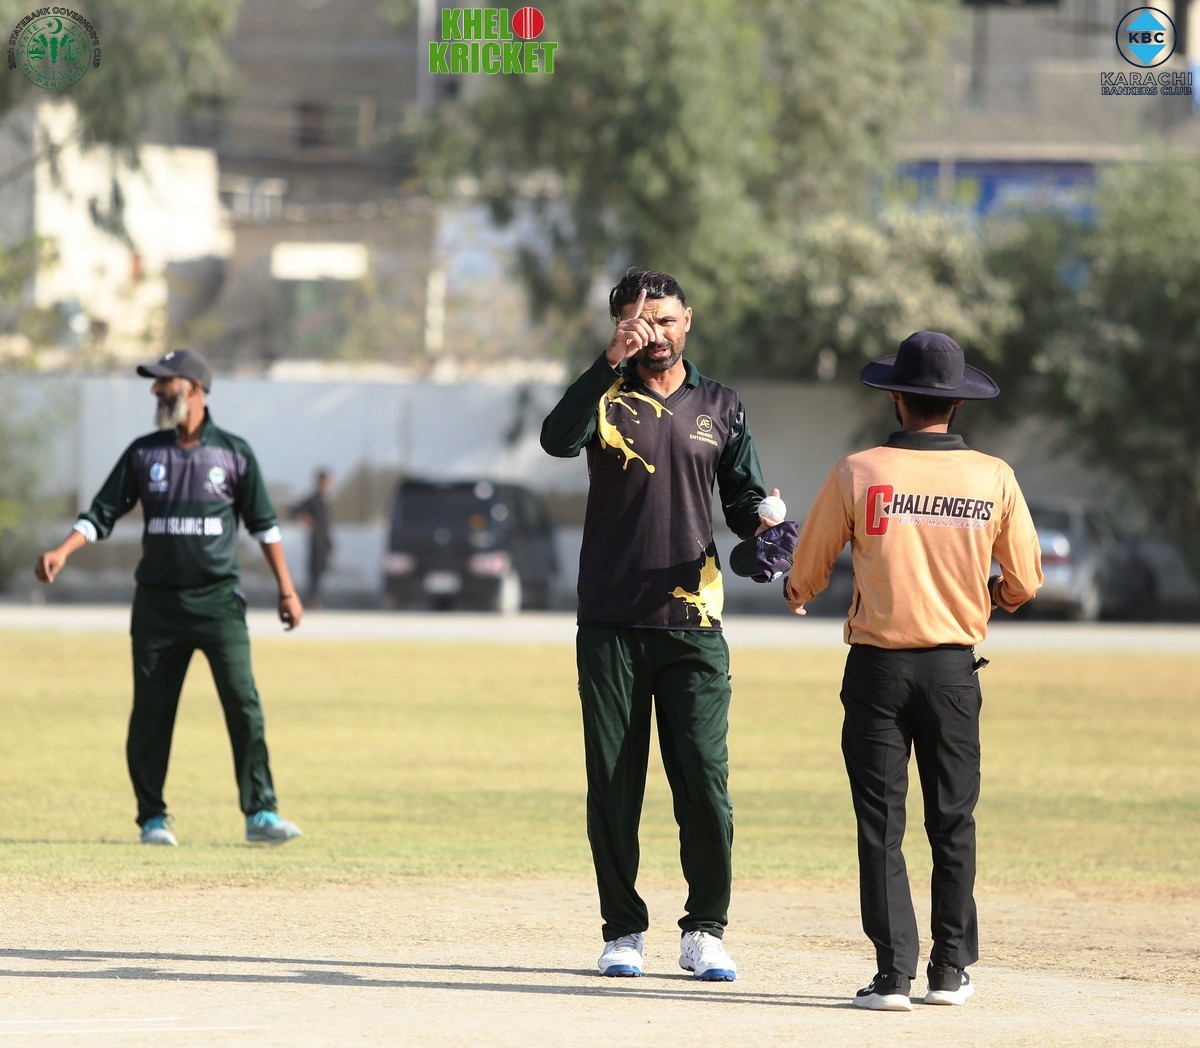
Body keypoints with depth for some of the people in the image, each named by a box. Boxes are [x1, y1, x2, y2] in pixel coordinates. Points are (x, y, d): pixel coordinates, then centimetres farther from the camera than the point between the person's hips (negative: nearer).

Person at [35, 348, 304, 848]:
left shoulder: (233, 452, 2)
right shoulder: (144, 453, 6)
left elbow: (263, 524, 8)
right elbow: (102, 514, 4)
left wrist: (286, 590, 6)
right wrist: (61, 552, -13)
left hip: (219, 602, -2)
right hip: (157, 603, 2)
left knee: (244, 705, -11)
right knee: (150, 713, 3)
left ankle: (260, 814, -9)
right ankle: (152, 818, 13)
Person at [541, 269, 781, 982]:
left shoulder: (721, 407, 12)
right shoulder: (607, 397, 4)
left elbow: (746, 497, 11)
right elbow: (558, 439, -18)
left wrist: (765, 528, -12)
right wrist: (611, 361, -27)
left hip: (693, 624, 1)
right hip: (610, 623, -1)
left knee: (705, 783, -5)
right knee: (613, 785, 2)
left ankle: (705, 932, 5)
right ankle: (624, 932, 11)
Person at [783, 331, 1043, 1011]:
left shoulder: (858, 474, -7)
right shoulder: (994, 478, -3)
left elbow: (808, 572, 2)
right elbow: (1025, 582, 3)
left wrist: (799, 594, 26)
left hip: (878, 670, -1)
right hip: (955, 671, 2)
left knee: (881, 825, 2)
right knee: (953, 824, 13)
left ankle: (895, 974, -4)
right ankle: (951, 971, 18)